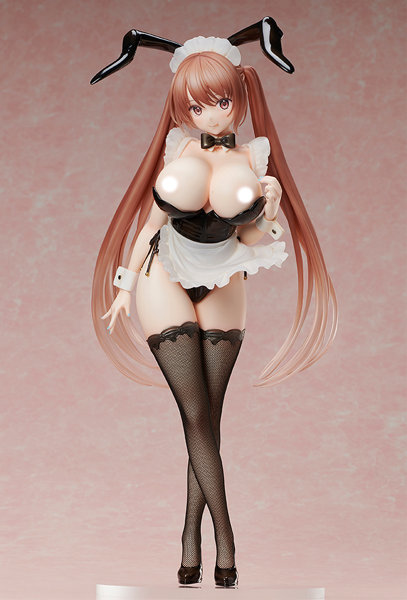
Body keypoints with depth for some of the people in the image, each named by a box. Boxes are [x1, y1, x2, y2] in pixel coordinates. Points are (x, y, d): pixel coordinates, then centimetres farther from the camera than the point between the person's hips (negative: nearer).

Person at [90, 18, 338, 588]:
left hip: (221, 287, 2)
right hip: (165, 280, -1)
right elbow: (153, 217, 5)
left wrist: (270, 206, -19)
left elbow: (250, 237, 1)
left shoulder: (253, 156, -4)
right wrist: (126, 285, 6)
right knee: (196, 416, -8)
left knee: (209, 418, 2)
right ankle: (226, 542, -4)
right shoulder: (179, 148, -5)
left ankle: (191, 540, 11)